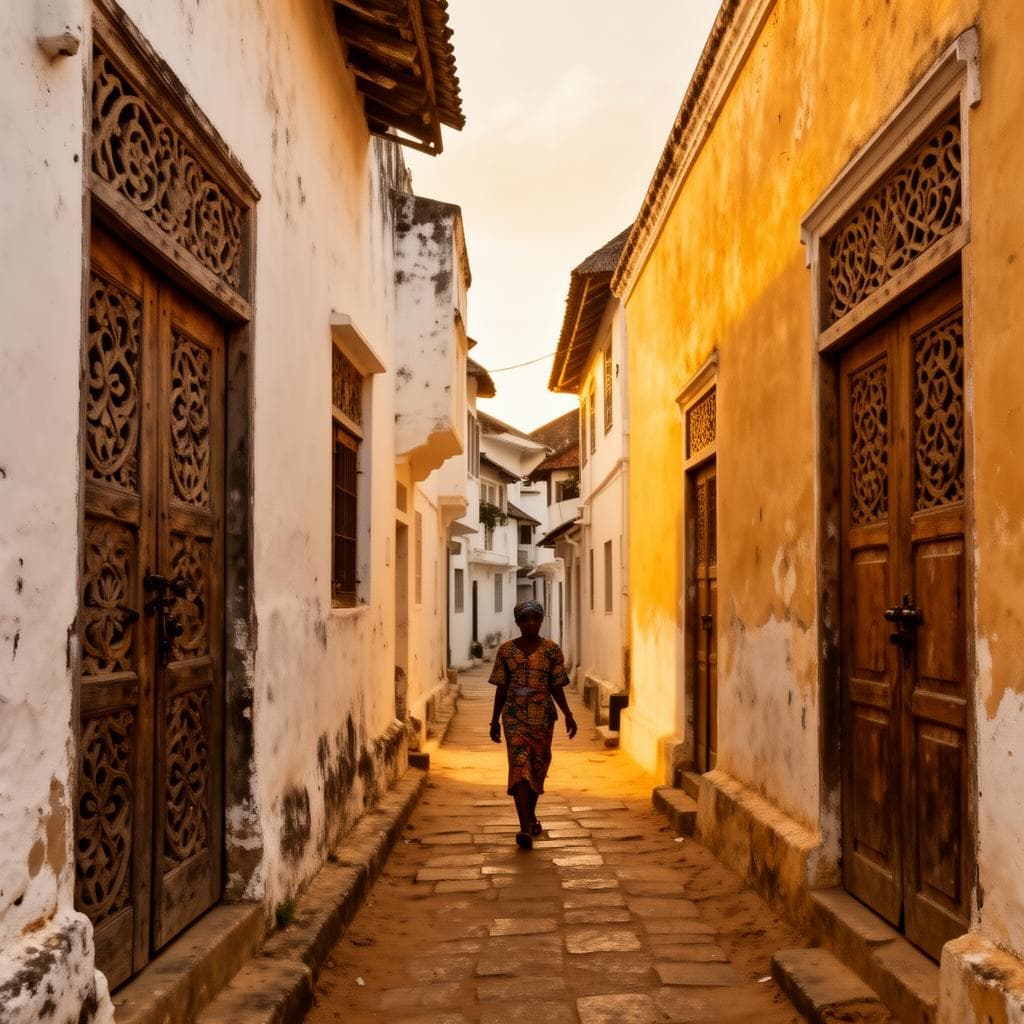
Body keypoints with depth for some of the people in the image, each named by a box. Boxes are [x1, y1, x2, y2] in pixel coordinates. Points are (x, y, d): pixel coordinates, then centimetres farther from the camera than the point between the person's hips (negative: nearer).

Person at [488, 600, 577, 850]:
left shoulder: (552, 650, 1)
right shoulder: (506, 650, 2)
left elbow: (556, 687, 3)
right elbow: (501, 687, 7)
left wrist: (568, 714, -8)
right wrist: (495, 720, 7)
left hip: (543, 716, 1)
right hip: (515, 716, -1)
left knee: (537, 768, 12)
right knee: (519, 768, -13)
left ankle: (531, 816, 34)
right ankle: (525, 828, -20)